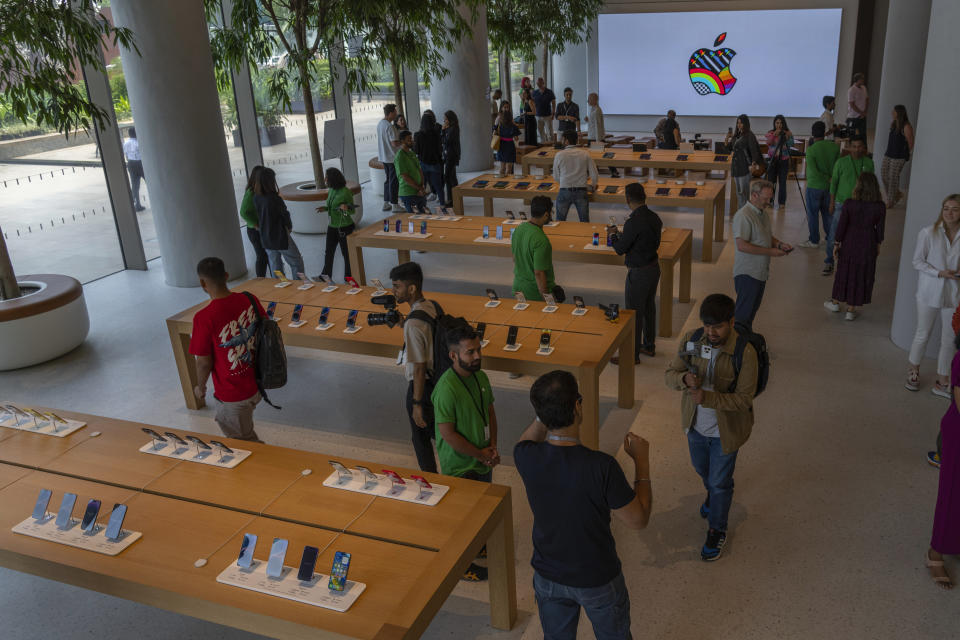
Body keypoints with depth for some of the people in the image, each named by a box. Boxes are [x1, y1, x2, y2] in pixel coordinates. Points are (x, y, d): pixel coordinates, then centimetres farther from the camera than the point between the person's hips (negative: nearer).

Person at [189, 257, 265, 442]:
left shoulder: (204, 318, -27)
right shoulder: (250, 300, -10)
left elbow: (204, 362, -18)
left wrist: (200, 387, 3)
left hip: (232, 396, -7)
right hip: (255, 385, 7)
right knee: (224, 421, 33)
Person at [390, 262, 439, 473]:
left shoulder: (413, 324, -29)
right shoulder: (432, 306, -3)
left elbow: (419, 368, -25)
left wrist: (417, 404, -19)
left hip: (422, 385, -9)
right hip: (438, 380, 9)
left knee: (421, 437, 13)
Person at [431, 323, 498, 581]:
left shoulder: (481, 378, -3)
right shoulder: (446, 388, -29)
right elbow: (447, 434, -26)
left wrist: (493, 448, -4)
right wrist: (481, 454, -17)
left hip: (483, 462, 7)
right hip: (459, 466, -7)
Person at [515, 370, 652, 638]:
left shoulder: (526, 458, -23)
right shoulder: (602, 466, -34)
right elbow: (638, 520, -19)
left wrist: (545, 409, -7)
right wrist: (641, 461, -11)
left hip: (548, 577, 3)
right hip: (598, 581, -3)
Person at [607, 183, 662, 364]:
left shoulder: (633, 223, -25)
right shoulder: (655, 218, 1)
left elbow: (620, 249, -17)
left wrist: (614, 233, 2)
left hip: (639, 273, -8)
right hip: (654, 267, 9)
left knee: (634, 313, 2)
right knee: (649, 307, 21)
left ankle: (633, 354, 12)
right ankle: (649, 346, 35)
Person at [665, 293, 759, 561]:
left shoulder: (744, 352, -27)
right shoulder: (691, 340, -15)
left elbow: (744, 399, -26)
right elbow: (670, 374, -8)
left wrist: (706, 397, -39)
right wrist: (685, 378, -32)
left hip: (725, 430, -4)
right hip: (695, 425, 5)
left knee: (720, 482, 13)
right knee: (702, 469, 29)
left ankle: (717, 530, 37)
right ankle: (713, 496, 62)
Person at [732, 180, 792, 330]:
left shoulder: (763, 213, 12)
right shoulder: (743, 216, -18)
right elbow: (742, 246, -24)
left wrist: (779, 244, 2)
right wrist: (770, 252, -21)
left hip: (761, 271, 9)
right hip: (747, 273, -9)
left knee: (753, 309, 17)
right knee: (743, 313, -6)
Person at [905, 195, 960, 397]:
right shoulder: (928, 233, -9)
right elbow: (918, 261, -6)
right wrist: (939, 273, -17)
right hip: (930, 292, -2)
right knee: (923, 335, 11)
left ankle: (942, 382, 21)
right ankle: (913, 371, 34)